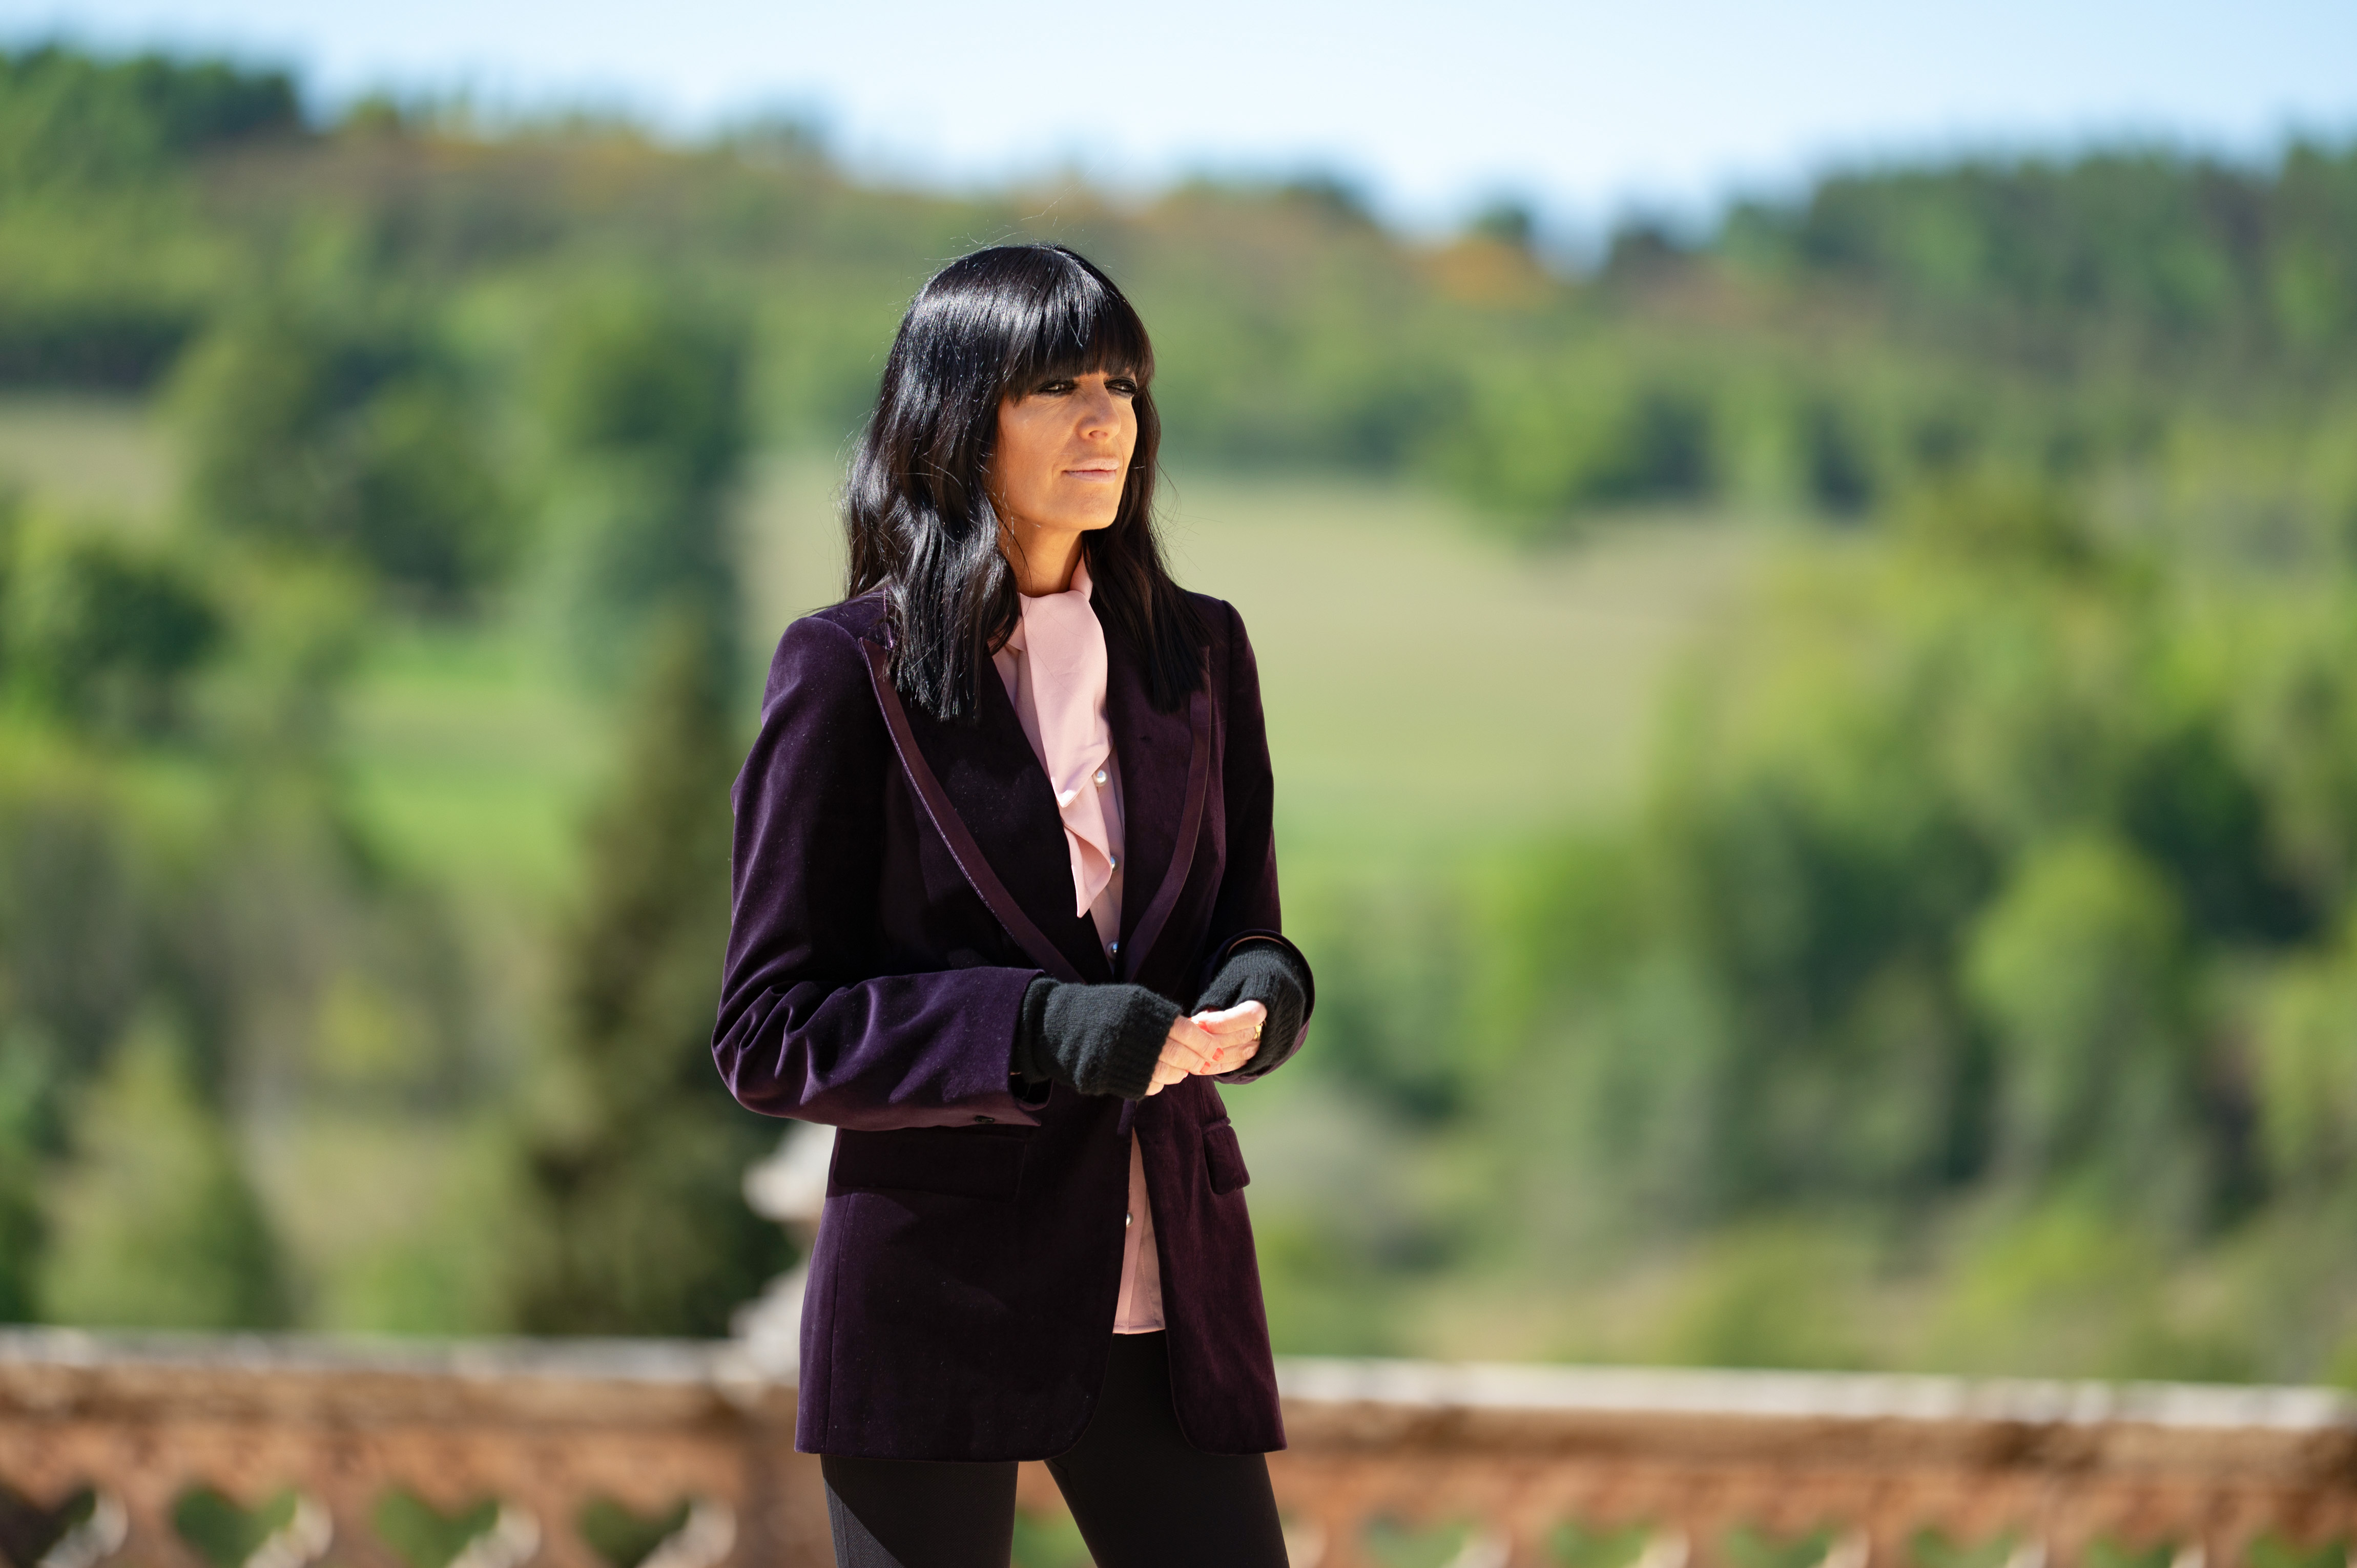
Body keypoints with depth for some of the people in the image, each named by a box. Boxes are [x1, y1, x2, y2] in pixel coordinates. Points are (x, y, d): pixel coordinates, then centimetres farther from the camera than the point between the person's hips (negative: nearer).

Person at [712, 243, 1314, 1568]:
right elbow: (769, 1032, -5)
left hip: (1170, 1297, 4)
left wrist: (1260, 996, -7)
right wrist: (1033, 1029, -19)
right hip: (938, 1299, -4)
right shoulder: (853, 672, -2)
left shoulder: (1198, 653, 12)